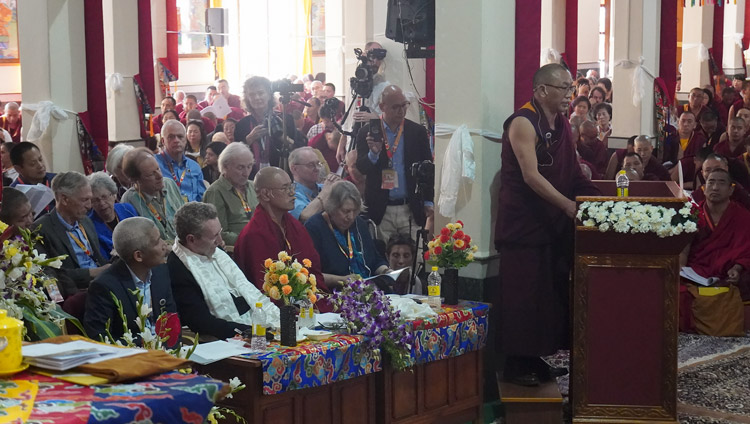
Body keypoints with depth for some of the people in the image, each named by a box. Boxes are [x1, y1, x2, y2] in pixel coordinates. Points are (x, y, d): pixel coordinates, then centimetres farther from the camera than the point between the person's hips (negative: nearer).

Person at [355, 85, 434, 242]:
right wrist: (373, 154, -22)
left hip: (412, 210, 1)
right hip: (381, 211, -1)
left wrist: (428, 202, 4)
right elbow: (361, 168, -2)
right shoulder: (367, 132, 3)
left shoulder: (417, 132, 6)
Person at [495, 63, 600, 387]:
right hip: (522, 223, -8)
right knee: (522, 292, -4)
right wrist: (569, 205, -27)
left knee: (549, 291, 10)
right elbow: (531, 176, -22)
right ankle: (516, 363, 4)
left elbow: (571, 173, 14)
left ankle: (534, 356, 20)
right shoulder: (523, 123, -14)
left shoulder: (561, 124, 12)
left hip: (552, 223, 8)